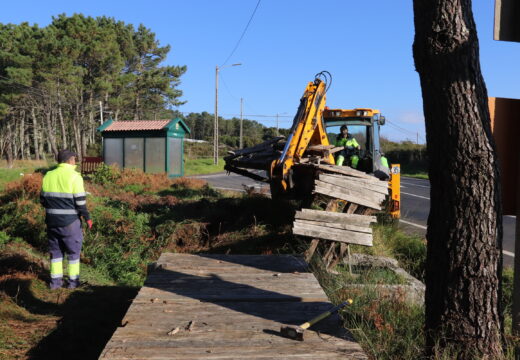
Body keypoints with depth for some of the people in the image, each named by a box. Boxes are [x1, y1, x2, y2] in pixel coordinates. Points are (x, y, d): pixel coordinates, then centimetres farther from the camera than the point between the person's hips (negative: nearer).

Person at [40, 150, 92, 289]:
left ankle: (55, 281, 19)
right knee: (73, 250, 9)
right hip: (70, 221, -5)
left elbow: (43, 199, 10)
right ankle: (73, 281, 14)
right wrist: (87, 217, -4)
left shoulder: (48, 176, 5)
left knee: (55, 250, 16)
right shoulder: (74, 176, -13)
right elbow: (80, 201, -15)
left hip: (52, 220, 5)